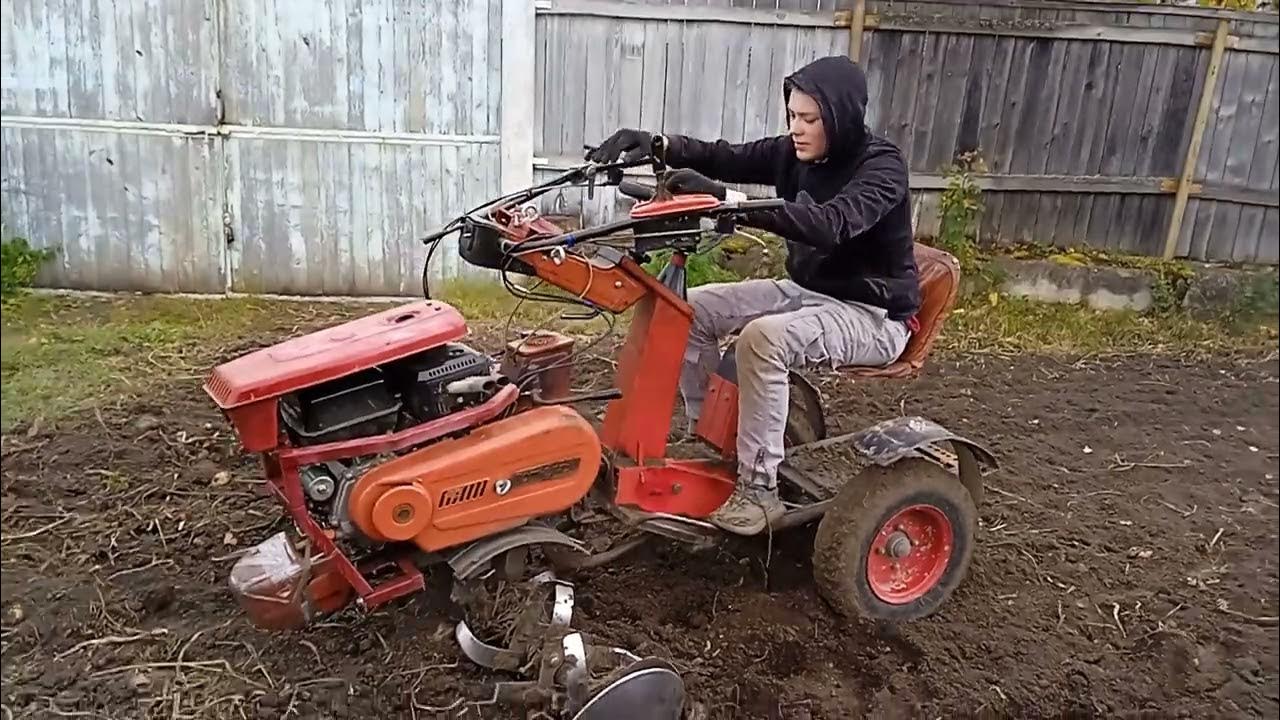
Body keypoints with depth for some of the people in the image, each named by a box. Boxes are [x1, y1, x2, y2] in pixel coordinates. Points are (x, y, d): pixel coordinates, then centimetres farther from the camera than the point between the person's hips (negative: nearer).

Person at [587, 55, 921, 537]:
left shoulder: (881, 167, -21)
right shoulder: (795, 153, 0)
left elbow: (829, 225, -39)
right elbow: (726, 157, -5)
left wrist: (724, 198, -46)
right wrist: (659, 144, -26)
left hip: (872, 315, -8)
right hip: (806, 290, 8)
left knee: (762, 337, -34)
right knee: (695, 307, -4)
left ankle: (759, 489, -24)